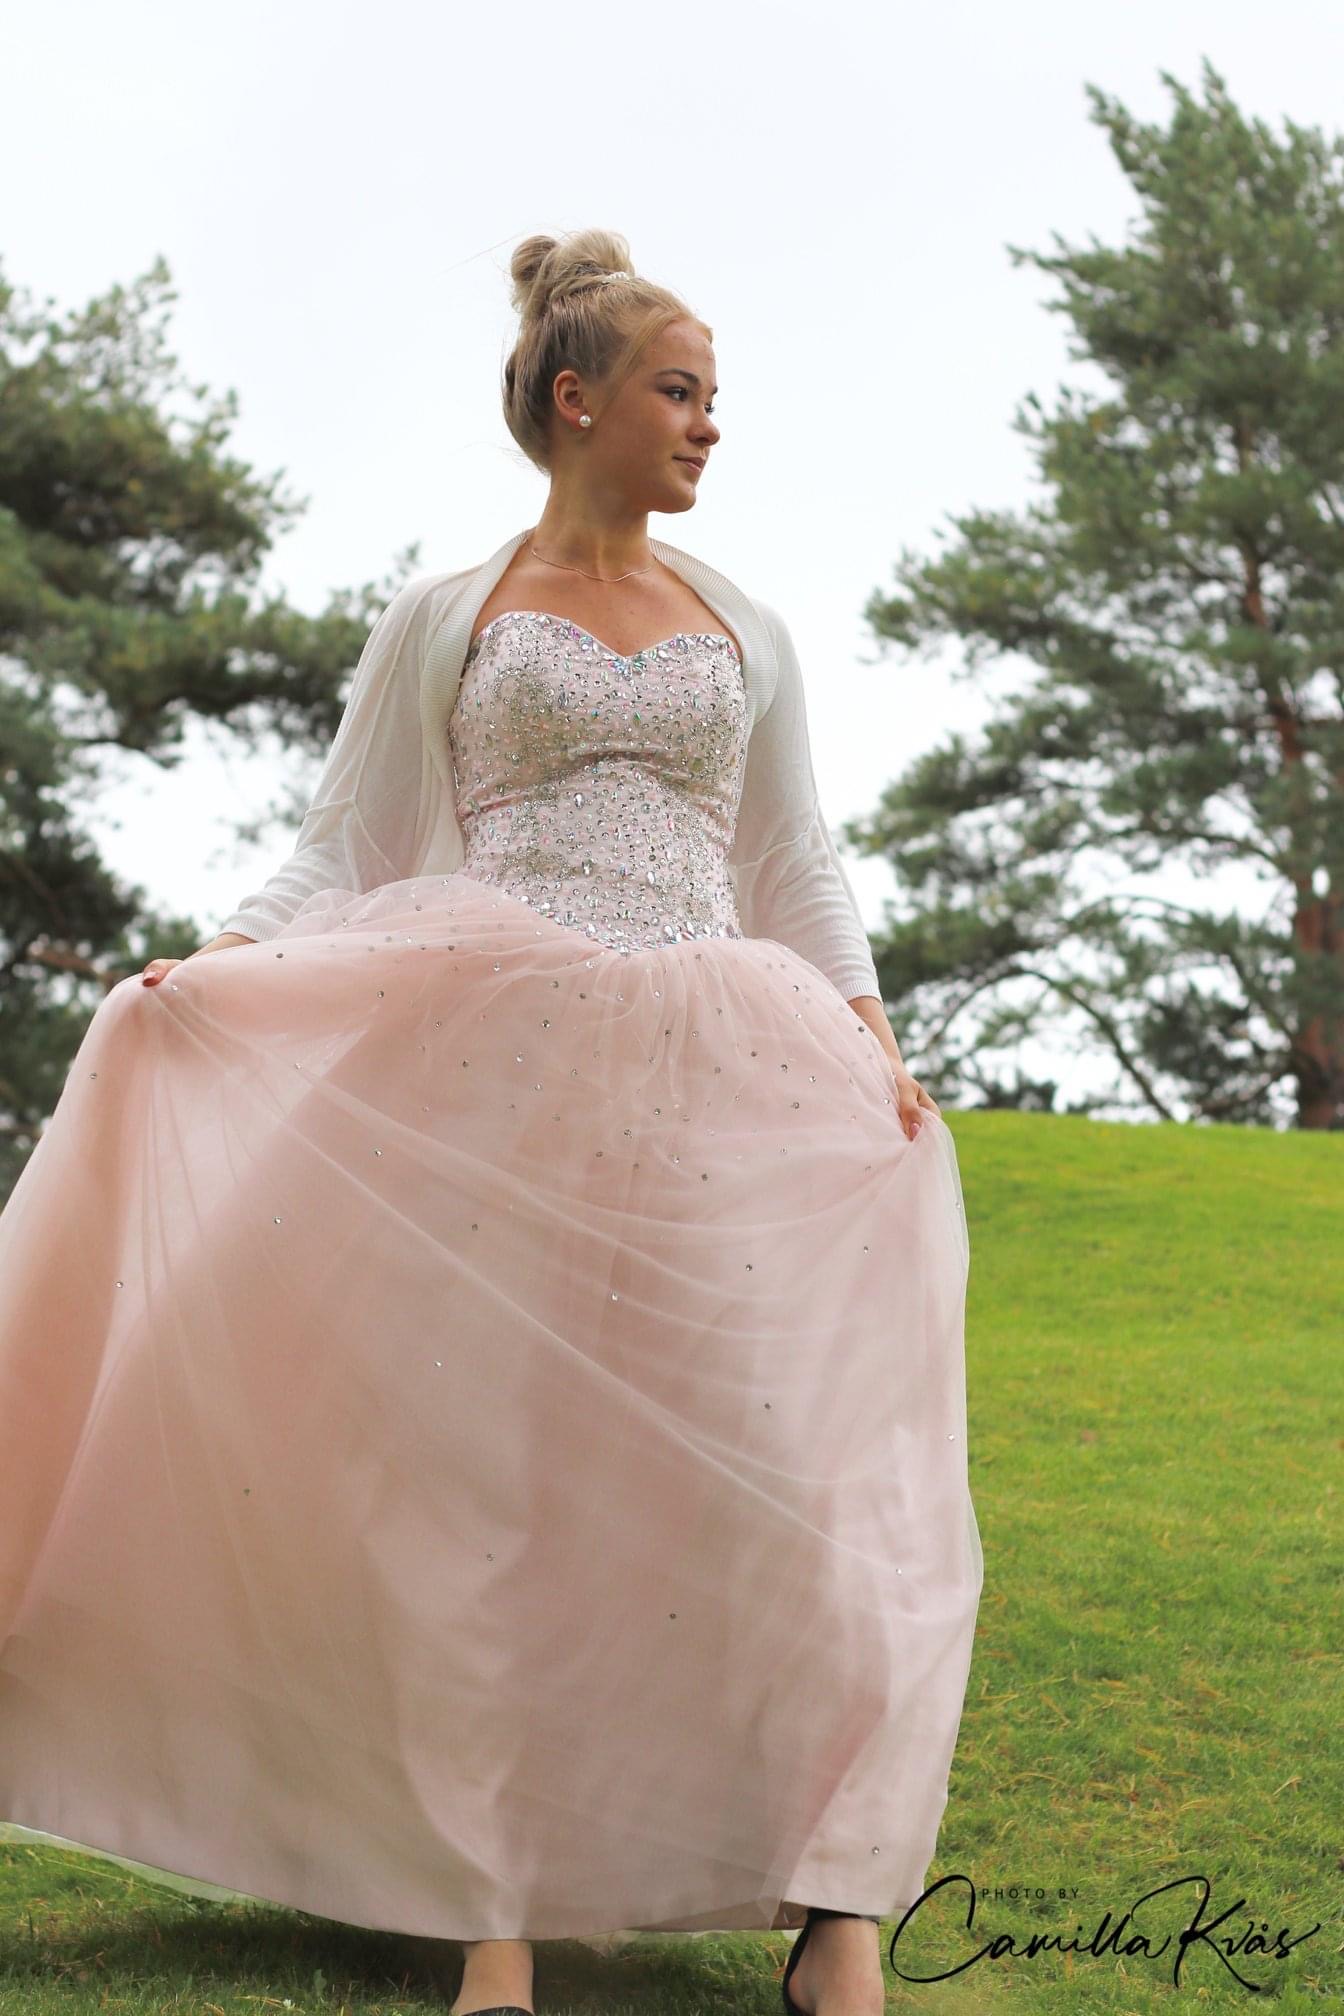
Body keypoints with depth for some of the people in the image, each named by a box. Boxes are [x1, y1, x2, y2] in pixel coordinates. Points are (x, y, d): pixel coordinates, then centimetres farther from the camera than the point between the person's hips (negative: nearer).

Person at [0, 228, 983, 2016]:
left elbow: (799, 872, 19)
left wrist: (872, 1038, 3)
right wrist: (212, 965, -8)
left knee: (785, 1455, -10)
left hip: (715, 1078, 2)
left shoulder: (749, 633, 21)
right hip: (493, 1074, -2)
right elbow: (347, 855, 10)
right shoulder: (441, 624, 14)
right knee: (492, 1466, -9)